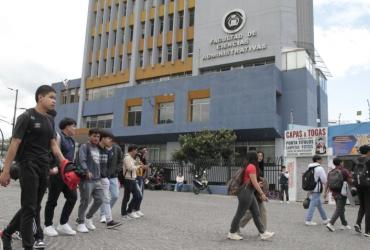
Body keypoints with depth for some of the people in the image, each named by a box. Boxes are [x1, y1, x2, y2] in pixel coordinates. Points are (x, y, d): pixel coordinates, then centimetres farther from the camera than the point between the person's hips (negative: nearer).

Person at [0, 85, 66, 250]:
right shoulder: (26, 117, -6)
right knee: (30, 207, -2)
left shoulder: (50, 120, 13)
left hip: (44, 168, 7)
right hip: (29, 166, -7)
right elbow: (15, 144, -9)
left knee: (34, 207, 14)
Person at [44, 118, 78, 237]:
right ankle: (48, 226, 15)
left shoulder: (71, 140, 16)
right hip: (57, 173, -8)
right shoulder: (58, 137, -10)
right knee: (52, 200, 2)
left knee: (73, 197, 2)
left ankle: (63, 224, 11)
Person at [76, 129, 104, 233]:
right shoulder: (84, 146, -4)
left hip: (97, 179, 7)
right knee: (85, 201, -1)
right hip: (86, 179, -7)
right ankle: (81, 223, 14)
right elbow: (81, 160, -18)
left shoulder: (98, 149, 20)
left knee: (99, 200, 8)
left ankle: (88, 217, 28)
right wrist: (87, 171, -31)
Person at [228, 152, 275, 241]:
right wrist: (262, 193, -16)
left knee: (256, 214, 11)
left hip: (250, 193, 10)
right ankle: (232, 233, 10)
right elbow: (254, 182, -18)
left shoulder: (250, 166, 14)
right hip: (246, 193, -10)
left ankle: (263, 233, 16)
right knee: (240, 214, 0)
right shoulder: (252, 167, -15)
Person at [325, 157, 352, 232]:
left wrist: (326, 192, 9)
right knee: (339, 210, -4)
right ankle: (331, 224, -15)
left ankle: (344, 224, 29)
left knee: (341, 209, 19)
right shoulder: (344, 171, -9)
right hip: (342, 193, -6)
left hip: (334, 193, 6)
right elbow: (350, 182, -9)